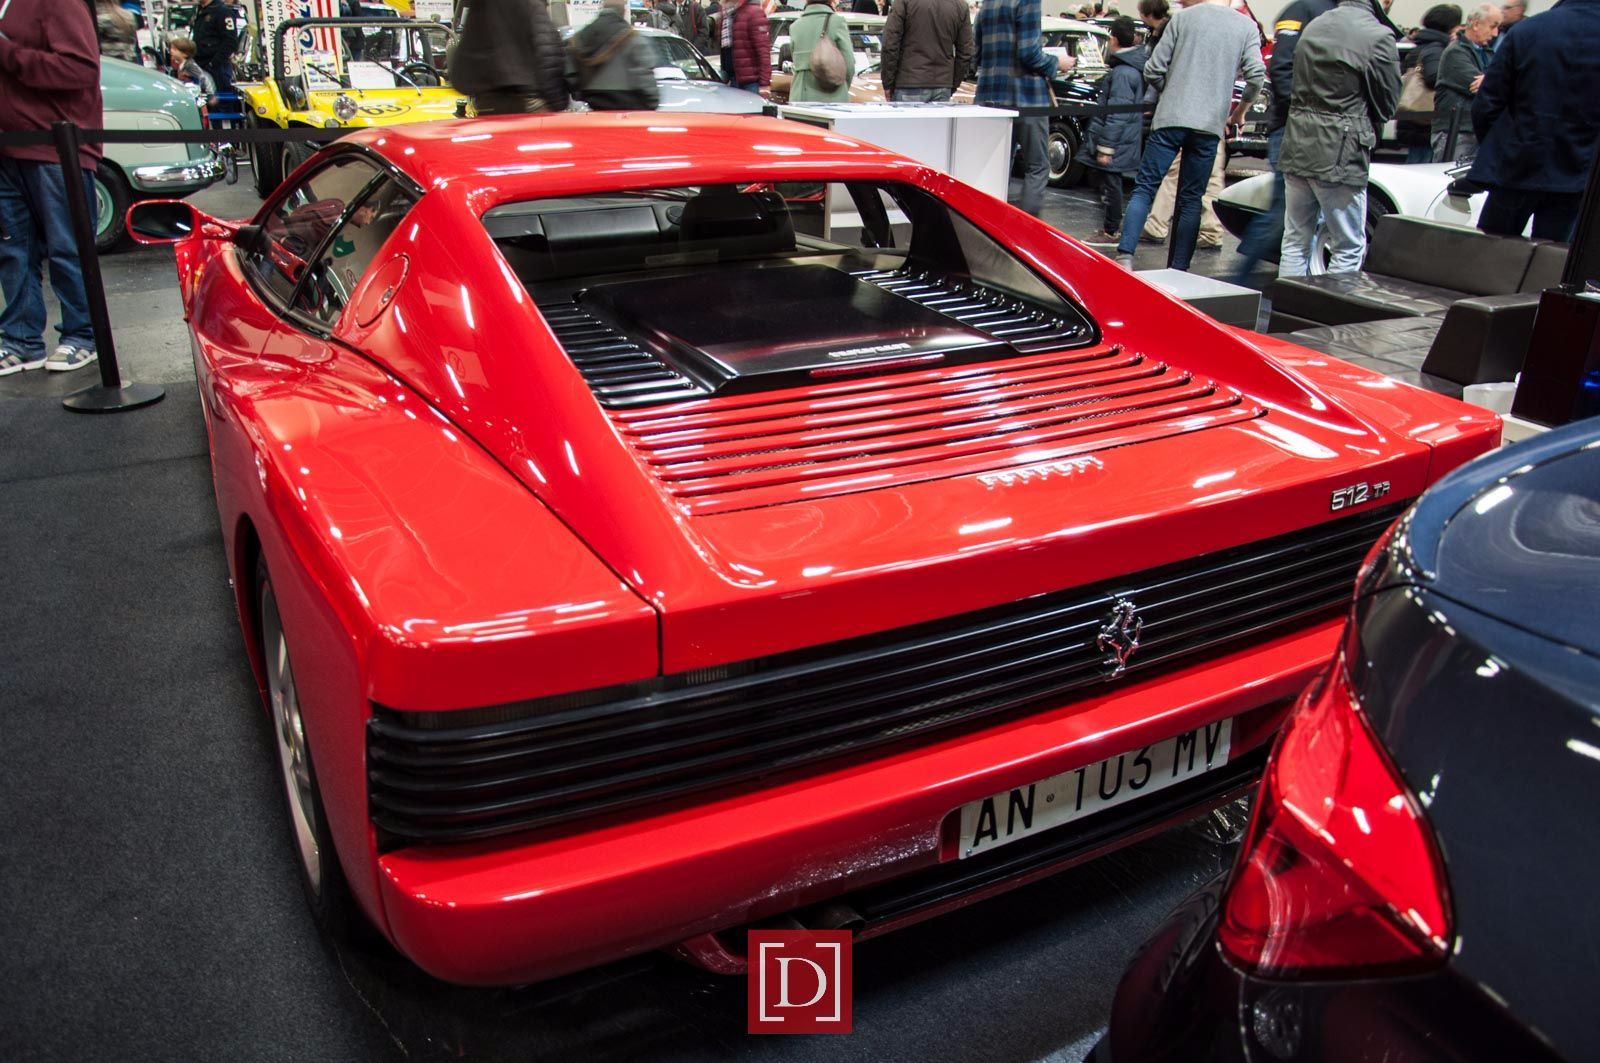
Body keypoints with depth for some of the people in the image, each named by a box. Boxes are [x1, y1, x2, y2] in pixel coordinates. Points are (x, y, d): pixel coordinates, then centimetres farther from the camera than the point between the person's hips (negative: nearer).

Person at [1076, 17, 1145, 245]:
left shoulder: (1122, 73, -20)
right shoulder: (1135, 68, 10)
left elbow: (1117, 115, -23)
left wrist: (1105, 147, -21)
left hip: (1116, 143, -9)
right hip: (1126, 140, 9)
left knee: (1110, 185, -1)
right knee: (1109, 184, 18)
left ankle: (1111, 232, 6)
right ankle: (1112, 226, 26)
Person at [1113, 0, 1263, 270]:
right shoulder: (1247, 26, 6)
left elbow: (1153, 70, 2)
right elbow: (1257, 75, -3)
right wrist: (1240, 111, 14)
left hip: (1170, 118, -1)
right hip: (1210, 124, 1)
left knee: (1145, 187, 0)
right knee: (1191, 199, 8)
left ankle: (1125, 255, -17)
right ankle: (1178, 270, 7)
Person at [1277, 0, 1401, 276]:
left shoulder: (1313, 27, 10)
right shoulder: (1378, 37, -11)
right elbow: (1388, 106, -3)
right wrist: (1368, 129, 14)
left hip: (1297, 148, 7)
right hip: (1340, 156, -6)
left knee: (1295, 241, 14)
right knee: (1348, 249, 2)